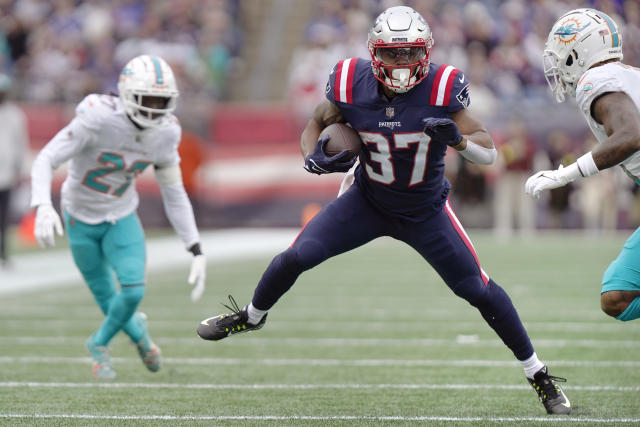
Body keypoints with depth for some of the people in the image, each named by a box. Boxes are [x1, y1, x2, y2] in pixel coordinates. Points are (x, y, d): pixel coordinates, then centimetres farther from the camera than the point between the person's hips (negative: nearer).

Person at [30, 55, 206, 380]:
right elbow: (45, 161, -30)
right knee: (107, 299, 5)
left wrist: (197, 251, -5)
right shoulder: (98, 119, -30)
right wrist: (43, 207, -48)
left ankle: (99, 345, 17)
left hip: (122, 218, 3)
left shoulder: (165, 133, -13)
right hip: (81, 218, -3)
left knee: (133, 291, -15)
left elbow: (174, 194, -2)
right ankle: (137, 331, 42)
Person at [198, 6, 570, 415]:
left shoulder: (442, 88, -24)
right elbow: (316, 127, 1)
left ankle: (538, 374, 10)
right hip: (367, 202, 2)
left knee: (479, 290, -6)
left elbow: (489, 153, -19)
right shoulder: (351, 85, -19)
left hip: (426, 212, -1)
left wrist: (458, 138, -41)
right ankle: (252, 316, 23)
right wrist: (314, 158, -21)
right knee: (296, 257, -9)